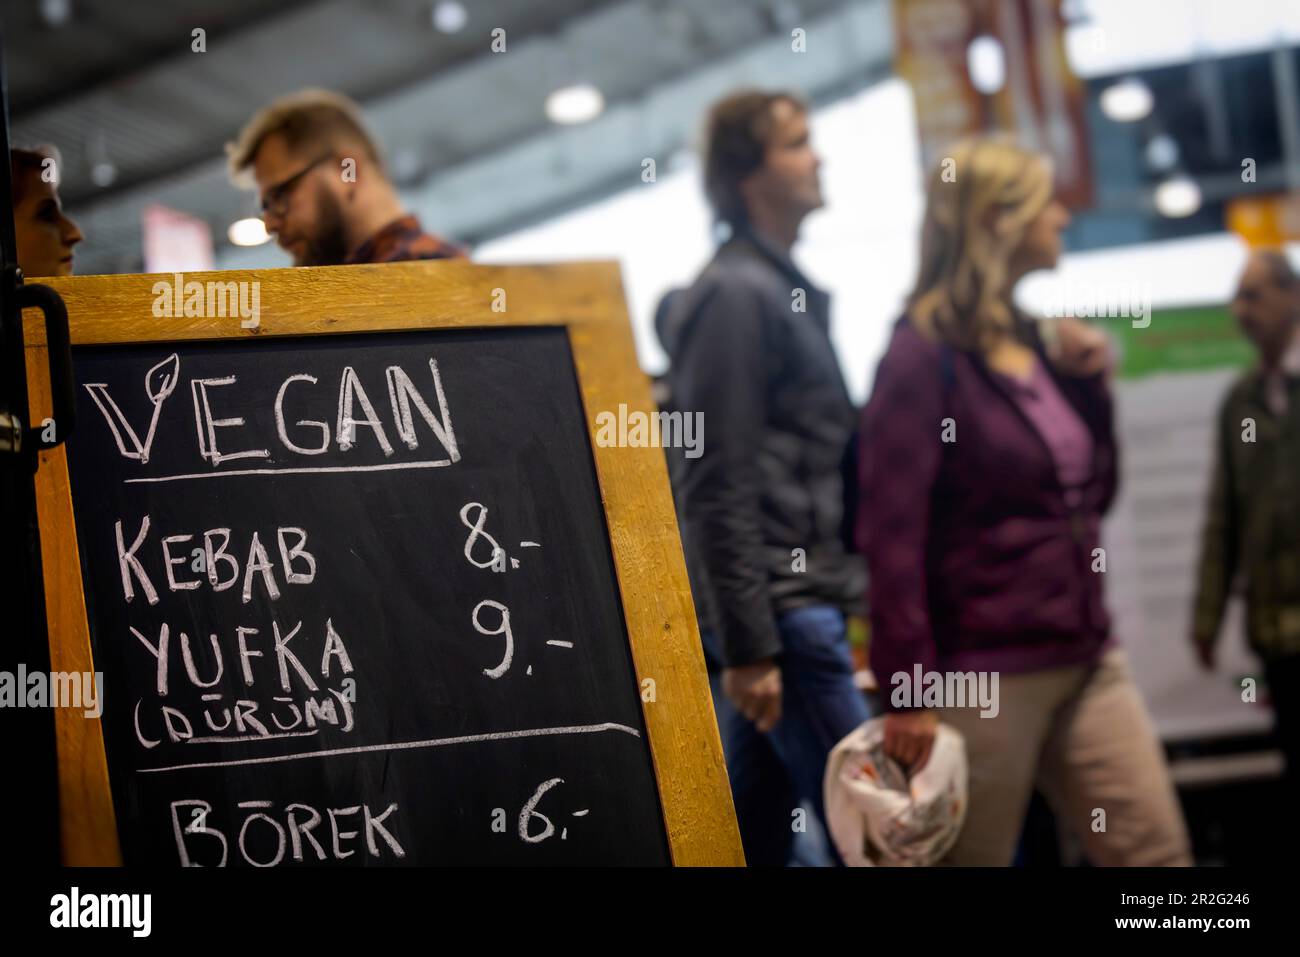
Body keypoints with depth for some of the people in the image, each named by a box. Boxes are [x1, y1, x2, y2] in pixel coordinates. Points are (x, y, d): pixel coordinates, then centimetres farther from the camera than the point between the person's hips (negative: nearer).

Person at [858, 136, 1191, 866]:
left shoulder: (1038, 343, 12)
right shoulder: (926, 355, -10)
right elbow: (891, 535, -15)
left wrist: (1092, 383, 5)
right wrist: (910, 692, -19)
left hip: (1087, 661, 8)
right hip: (983, 670, -7)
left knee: (1158, 850, 5)